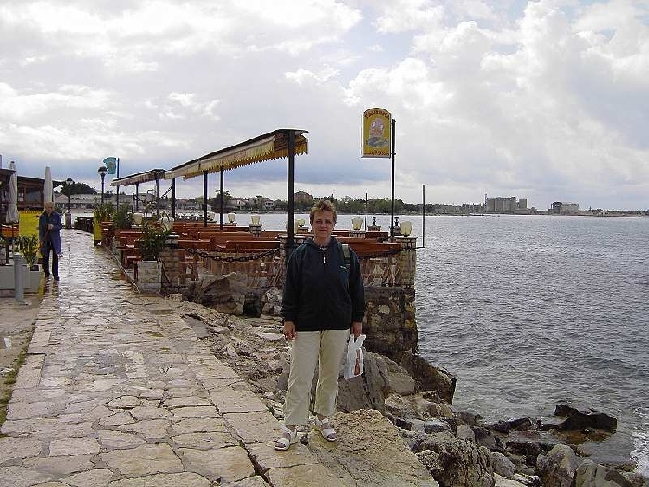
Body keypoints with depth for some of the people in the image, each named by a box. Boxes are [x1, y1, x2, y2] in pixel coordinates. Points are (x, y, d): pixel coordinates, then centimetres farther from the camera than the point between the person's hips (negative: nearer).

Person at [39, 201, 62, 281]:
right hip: (45, 239, 2)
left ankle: (55, 275, 0)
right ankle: (46, 273, 22)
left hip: (55, 239, -2)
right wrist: (41, 240, -3)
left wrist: (53, 227, -21)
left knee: (55, 257, -3)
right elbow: (40, 229, 5)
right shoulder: (42, 217, 5)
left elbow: (60, 226, 0)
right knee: (45, 257, 7)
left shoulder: (57, 216, 1)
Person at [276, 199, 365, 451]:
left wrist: (357, 319, 6)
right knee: (300, 377, 0)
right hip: (306, 326, -2)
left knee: (330, 375, 14)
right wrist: (288, 319, -5)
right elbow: (290, 290, 0)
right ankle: (291, 426, 10)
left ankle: (323, 418, 32)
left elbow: (356, 290, 7)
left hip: (338, 326, 2)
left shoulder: (346, 255, 1)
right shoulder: (300, 254, -2)